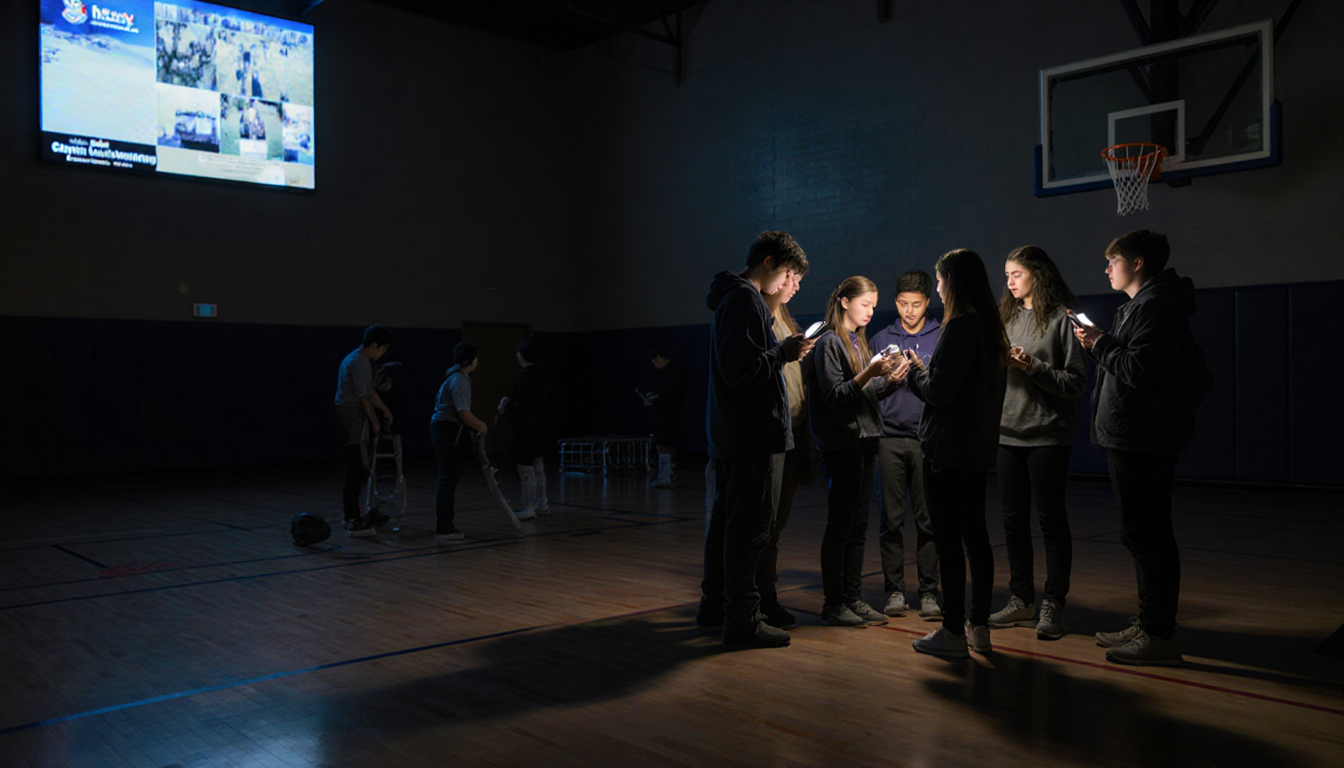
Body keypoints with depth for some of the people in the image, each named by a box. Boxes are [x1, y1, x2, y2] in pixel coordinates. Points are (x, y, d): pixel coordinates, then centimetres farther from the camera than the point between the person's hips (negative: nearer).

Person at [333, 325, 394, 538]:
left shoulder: (354, 358, 19)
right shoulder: (360, 362, -14)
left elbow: (369, 390, 27)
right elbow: (363, 396, -16)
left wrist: (385, 411, 32)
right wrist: (375, 422, -8)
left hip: (346, 415, 11)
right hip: (354, 418, -11)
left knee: (352, 469, 14)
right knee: (356, 469, -9)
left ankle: (351, 515, 21)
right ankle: (353, 520, -8)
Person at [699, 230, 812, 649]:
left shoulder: (730, 297, 19)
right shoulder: (745, 300, -15)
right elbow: (741, 370, -23)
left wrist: (782, 351, 14)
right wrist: (784, 352, -11)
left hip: (730, 435, 11)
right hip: (754, 436, -11)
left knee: (725, 519, 16)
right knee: (750, 525, -6)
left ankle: (714, 604, 27)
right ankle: (742, 620, 0)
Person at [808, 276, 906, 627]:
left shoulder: (860, 342, 17)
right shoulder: (829, 342, -7)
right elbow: (834, 396, -14)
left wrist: (890, 378, 2)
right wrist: (869, 373, -23)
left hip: (866, 440, 8)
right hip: (842, 442, -8)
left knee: (858, 524, 10)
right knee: (840, 523, -5)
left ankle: (853, 598, 16)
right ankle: (833, 603, 2)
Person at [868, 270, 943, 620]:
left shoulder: (943, 337, 8)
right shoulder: (881, 339, 12)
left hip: (929, 438, -1)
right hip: (891, 438, 1)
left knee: (928, 519, 1)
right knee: (891, 518, 3)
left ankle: (929, 592, 9)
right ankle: (894, 590, 12)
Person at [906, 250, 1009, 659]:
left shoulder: (958, 326, -15)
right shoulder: (991, 327, 12)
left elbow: (940, 391, -18)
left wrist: (913, 369, 0)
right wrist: (925, 369, 16)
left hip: (948, 449, -9)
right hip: (980, 448, 9)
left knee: (948, 539, -3)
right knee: (975, 534, 13)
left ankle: (953, 632, 2)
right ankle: (979, 625, 20)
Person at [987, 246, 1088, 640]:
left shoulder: (1062, 318, -5)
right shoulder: (1007, 317, 14)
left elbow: (1077, 382, -9)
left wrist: (1033, 367, -18)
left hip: (1047, 435, -6)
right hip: (1009, 433, 6)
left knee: (1051, 519, -1)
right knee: (1014, 520, 10)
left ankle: (1053, 606, 7)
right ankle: (1021, 602, 20)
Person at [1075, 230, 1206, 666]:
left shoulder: (1156, 306, -14)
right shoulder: (1140, 305, 20)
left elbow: (1138, 371, -23)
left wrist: (1100, 343, -11)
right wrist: (1098, 343, 6)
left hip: (1143, 442, -11)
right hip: (1133, 438, 11)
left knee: (1146, 534, -7)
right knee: (1144, 533, 15)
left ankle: (1160, 636, -2)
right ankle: (1148, 624, 25)